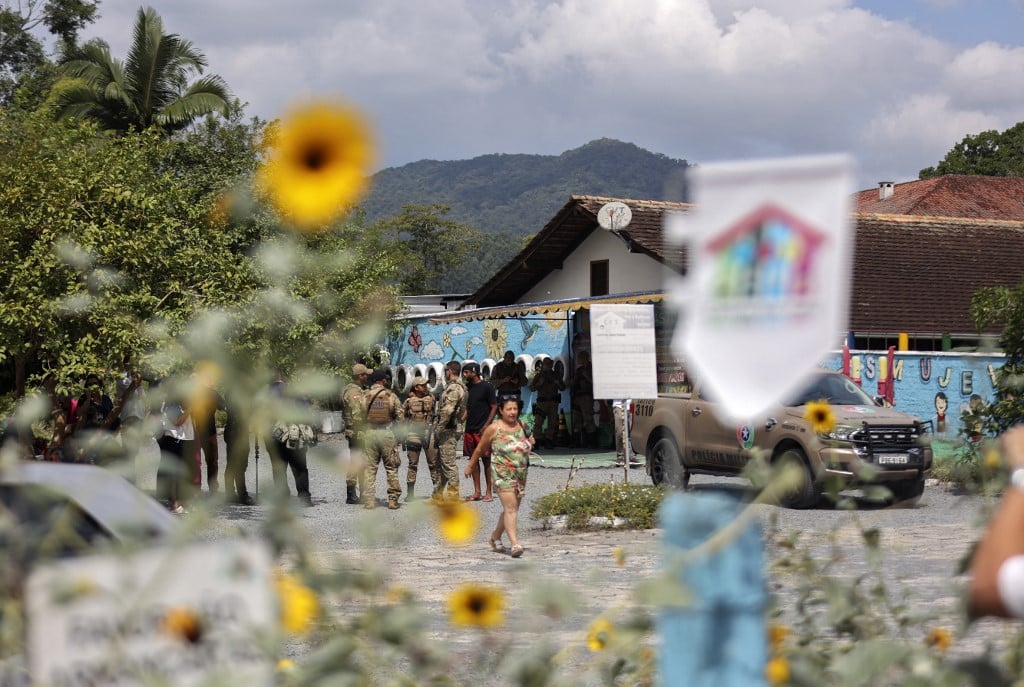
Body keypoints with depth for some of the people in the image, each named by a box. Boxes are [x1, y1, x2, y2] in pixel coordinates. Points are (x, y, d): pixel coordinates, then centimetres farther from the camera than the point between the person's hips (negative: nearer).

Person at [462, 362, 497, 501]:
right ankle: (477, 492, 10)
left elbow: (494, 407, -7)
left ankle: (488, 492, 1)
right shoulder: (468, 387, 13)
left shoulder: (486, 387, -5)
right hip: (470, 430, 7)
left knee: (486, 460, -2)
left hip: (483, 430, -7)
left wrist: (486, 426, -14)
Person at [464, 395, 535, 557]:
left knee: (511, 509, 13)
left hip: (521, 474, 6)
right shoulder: (493, 429, -6)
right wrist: (471, 466, 14)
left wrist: (530, 443, 4)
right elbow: (480, 449, 6)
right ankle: (515, 544, -23)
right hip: (503, 474, -6)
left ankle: (495, 537, 32)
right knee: (510, 508, -16)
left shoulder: (521, 426, 9)